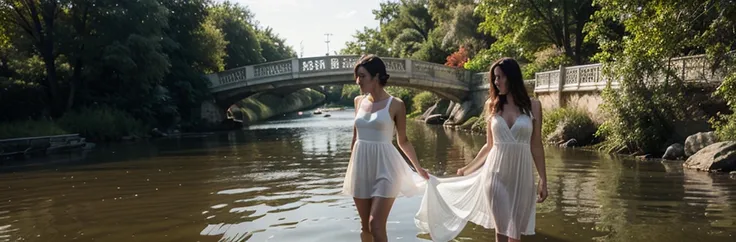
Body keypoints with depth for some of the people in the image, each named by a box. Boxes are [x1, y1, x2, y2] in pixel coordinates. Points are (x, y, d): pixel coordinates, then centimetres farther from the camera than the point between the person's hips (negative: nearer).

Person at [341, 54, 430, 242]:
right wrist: (350, 166, 20)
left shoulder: (395, 105, -6)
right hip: (361, 167, 5)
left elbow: (403, 140, 3)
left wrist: (419, 168, 4)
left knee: (376, 226, -11)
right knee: (365, 227, 11)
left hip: (384, 168, -5)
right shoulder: (359, 101, 8)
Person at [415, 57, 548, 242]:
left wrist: (543, 179, 0)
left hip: (522, 174, -1)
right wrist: (467, 168, 16)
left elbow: (536, 146, 3)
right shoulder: (492, 104, 5)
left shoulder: (533, 106, 1)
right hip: (495, 173, 1)